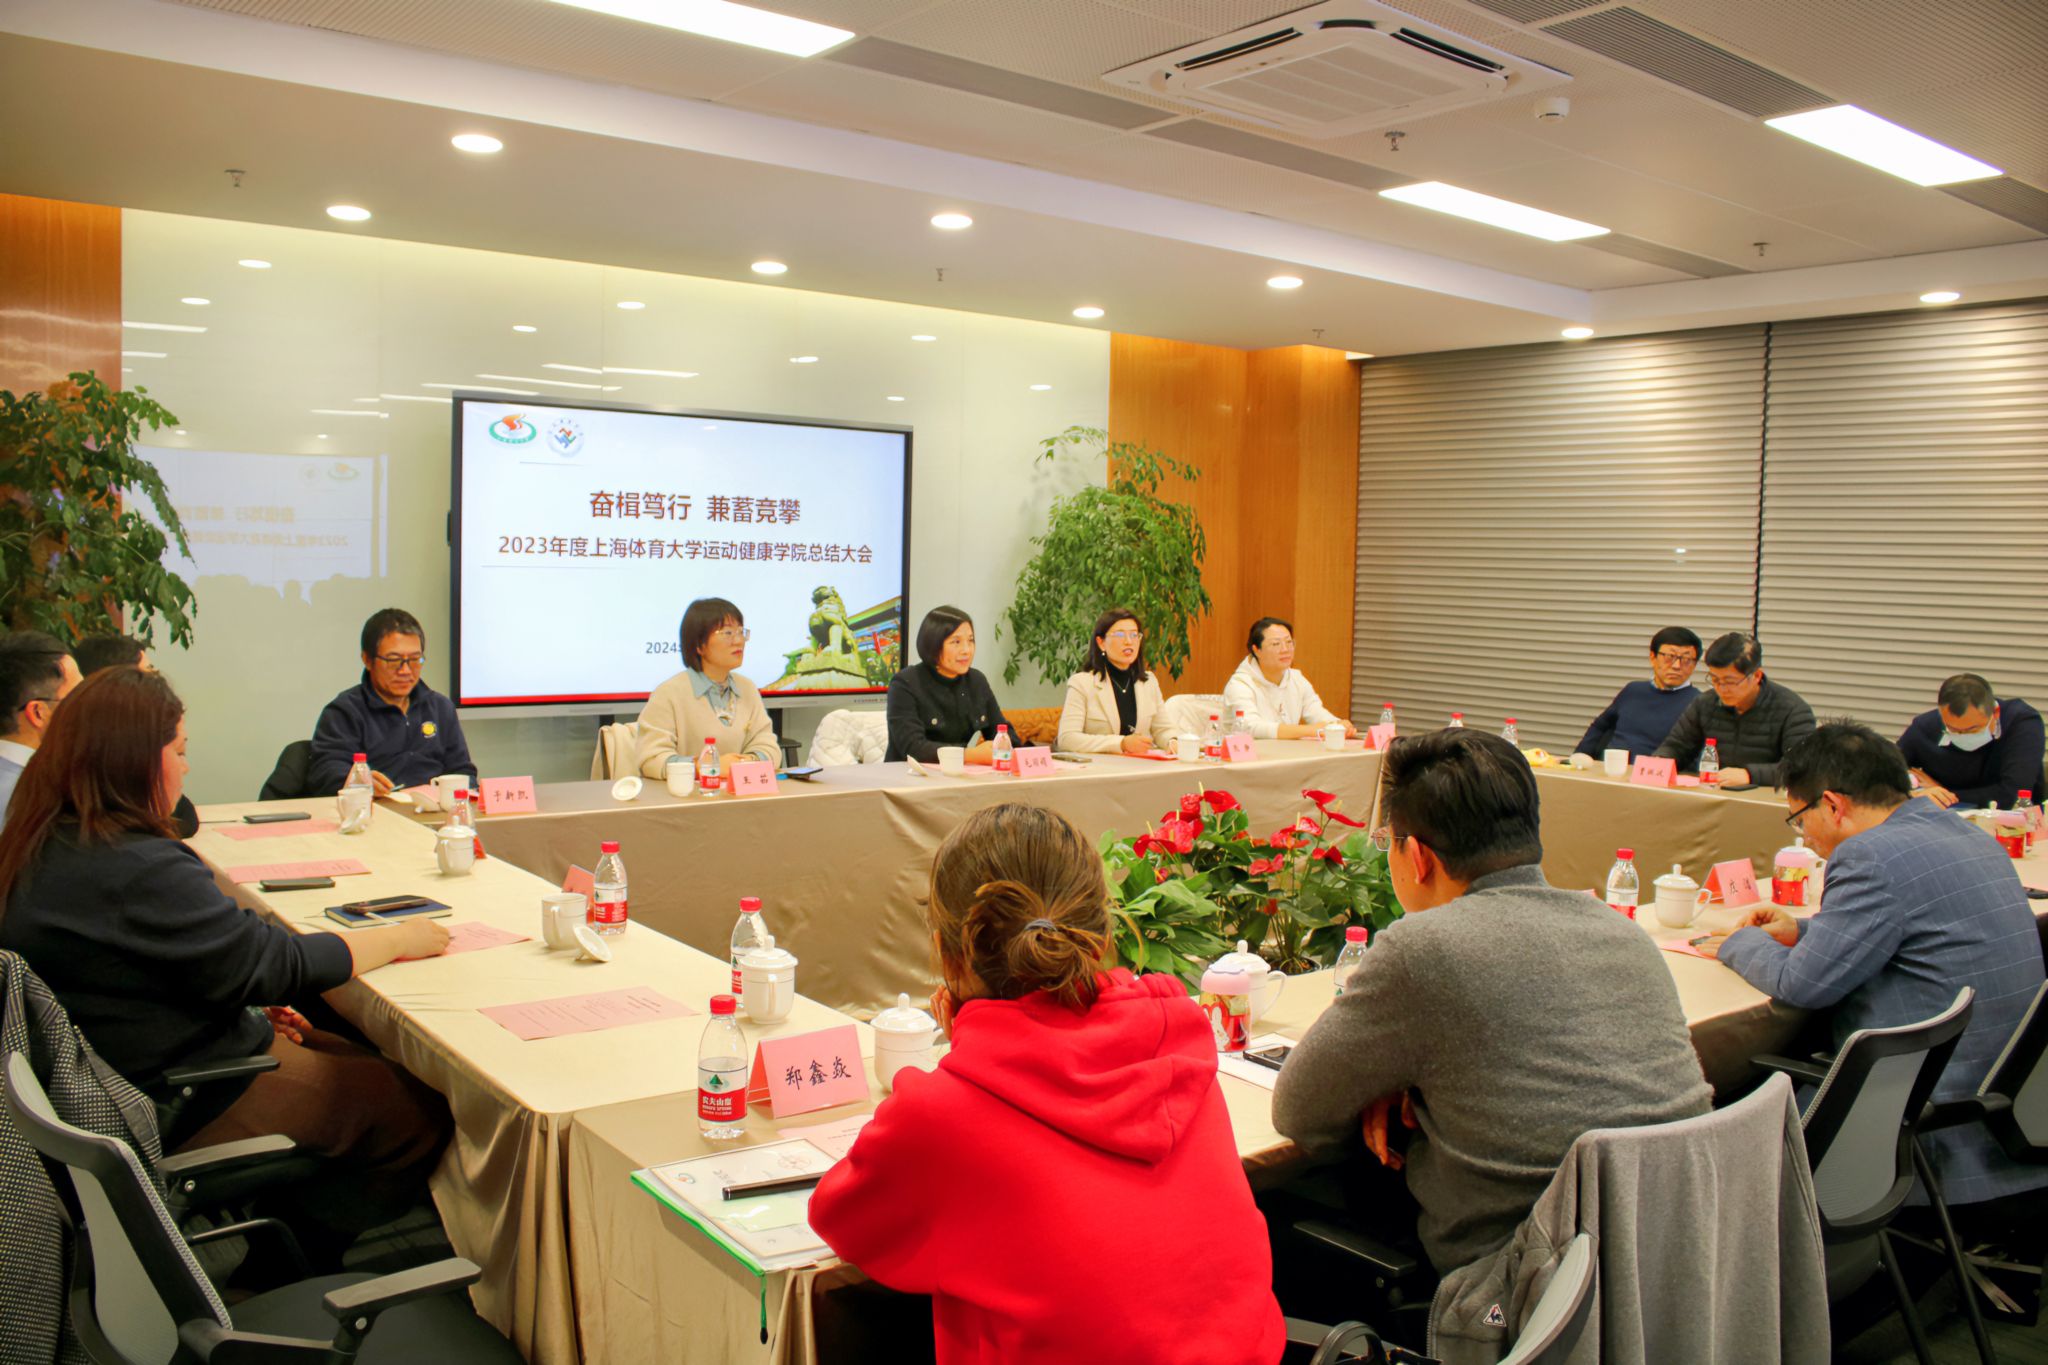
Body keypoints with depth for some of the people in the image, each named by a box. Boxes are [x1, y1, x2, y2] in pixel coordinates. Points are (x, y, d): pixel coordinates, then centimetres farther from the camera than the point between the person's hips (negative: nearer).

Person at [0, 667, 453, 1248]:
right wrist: (399, 939, -11)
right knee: (417, 1110, -3)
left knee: (353, 1060, 19)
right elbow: (270, 960, -23)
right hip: (172, 1111, -10)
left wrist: (251, 1005, 9)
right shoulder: (138, 870, -29)